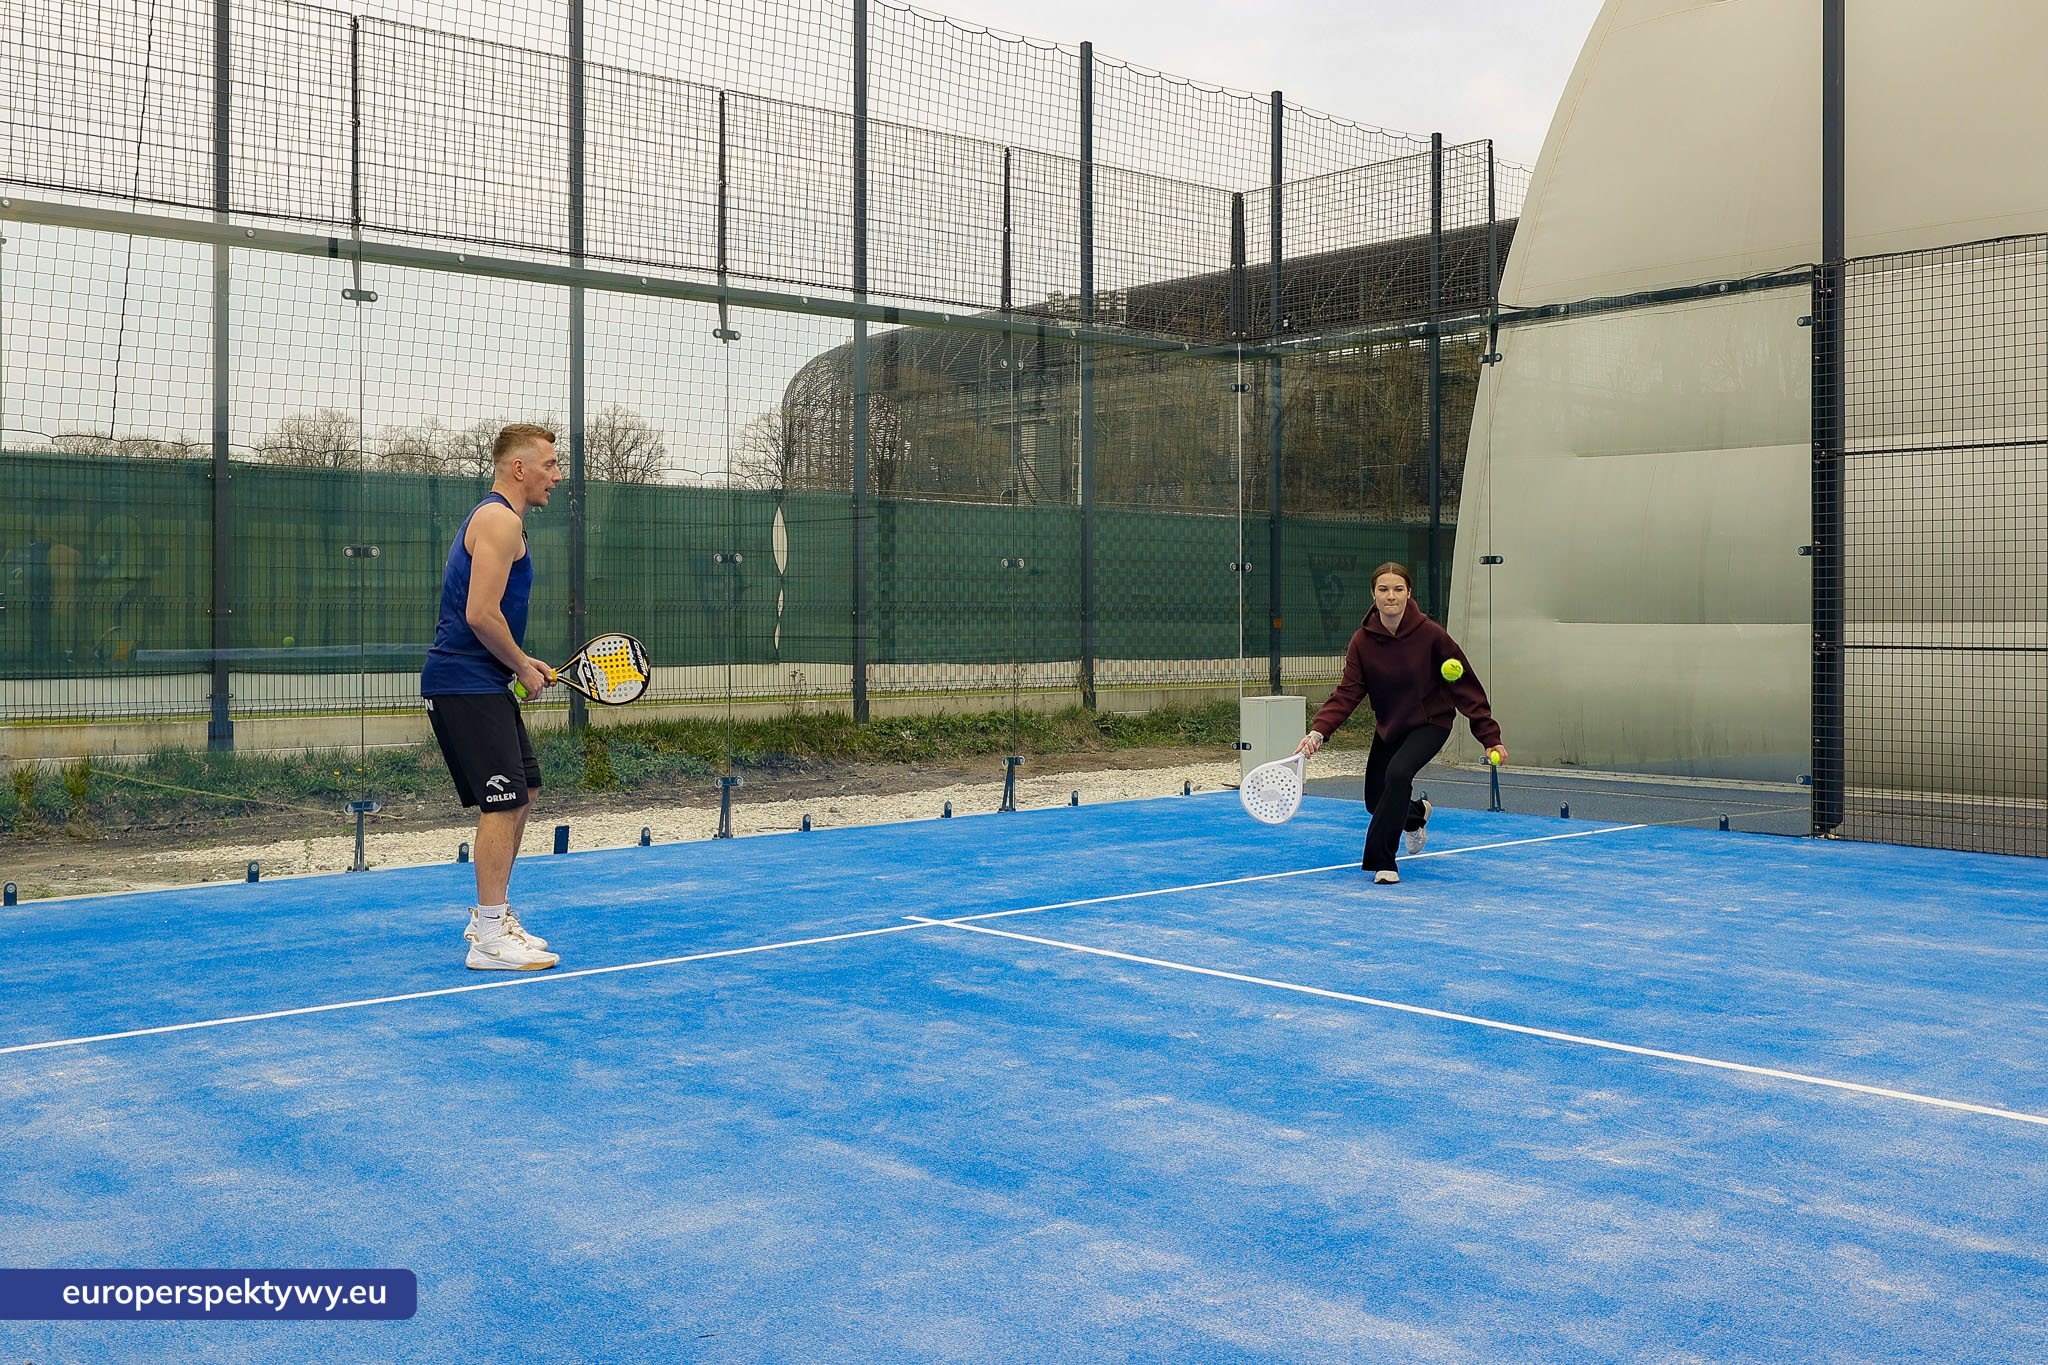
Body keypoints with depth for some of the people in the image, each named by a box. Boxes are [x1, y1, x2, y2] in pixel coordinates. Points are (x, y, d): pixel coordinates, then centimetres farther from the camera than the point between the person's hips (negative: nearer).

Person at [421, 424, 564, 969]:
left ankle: (491, 915, 25)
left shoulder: (495, 518, 20)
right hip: (465, 684, -11)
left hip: (482, 684, 11)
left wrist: (522, 662, 16)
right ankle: (491, 940, -5)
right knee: (504, 801, -10)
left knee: (522, 792, 15)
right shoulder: (500, 520, -13)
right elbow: (481, 615, -22)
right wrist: (523, 666, -10)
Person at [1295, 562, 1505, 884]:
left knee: (1398, 771, -31)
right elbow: (1348, 692, -18)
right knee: (1375, 801, 8)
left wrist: (1490, 737, -16)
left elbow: (1466, 688, -15)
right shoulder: (1363, 640, -13)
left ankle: (1381, 860, -17)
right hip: (1388, 725, 4)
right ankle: (1417, 812, 48)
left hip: (1431, 722, -4)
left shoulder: (1430, 634, -20)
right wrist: (1319, 731, -34)